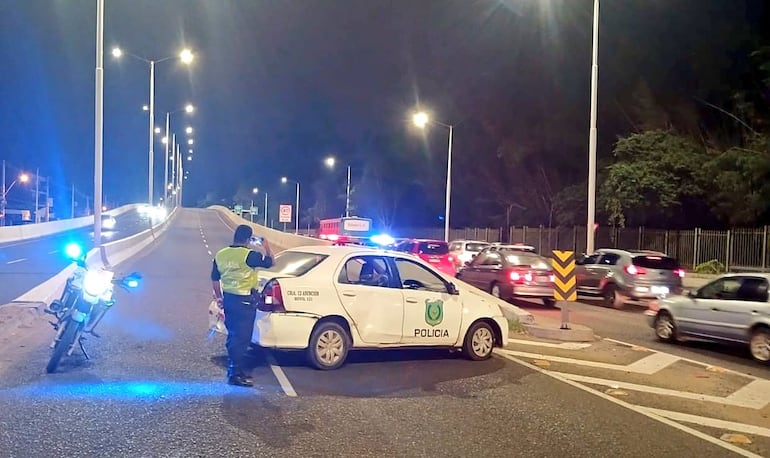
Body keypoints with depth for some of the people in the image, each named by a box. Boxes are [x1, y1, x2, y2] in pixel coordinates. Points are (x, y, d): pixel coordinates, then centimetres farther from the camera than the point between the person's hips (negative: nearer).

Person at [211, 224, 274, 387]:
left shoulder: (220, 254, 6)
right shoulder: (249, 255, -16)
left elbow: (215, 278, 13)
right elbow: (269, 262, -6)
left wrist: (219, 297, 24)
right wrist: (266, 247, 9)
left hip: (228, 298, 8)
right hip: (244, 300, -8)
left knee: (233, 336, 17)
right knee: (242, 338, -1)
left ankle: (235, 370, 25)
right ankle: (235, 374, 1)